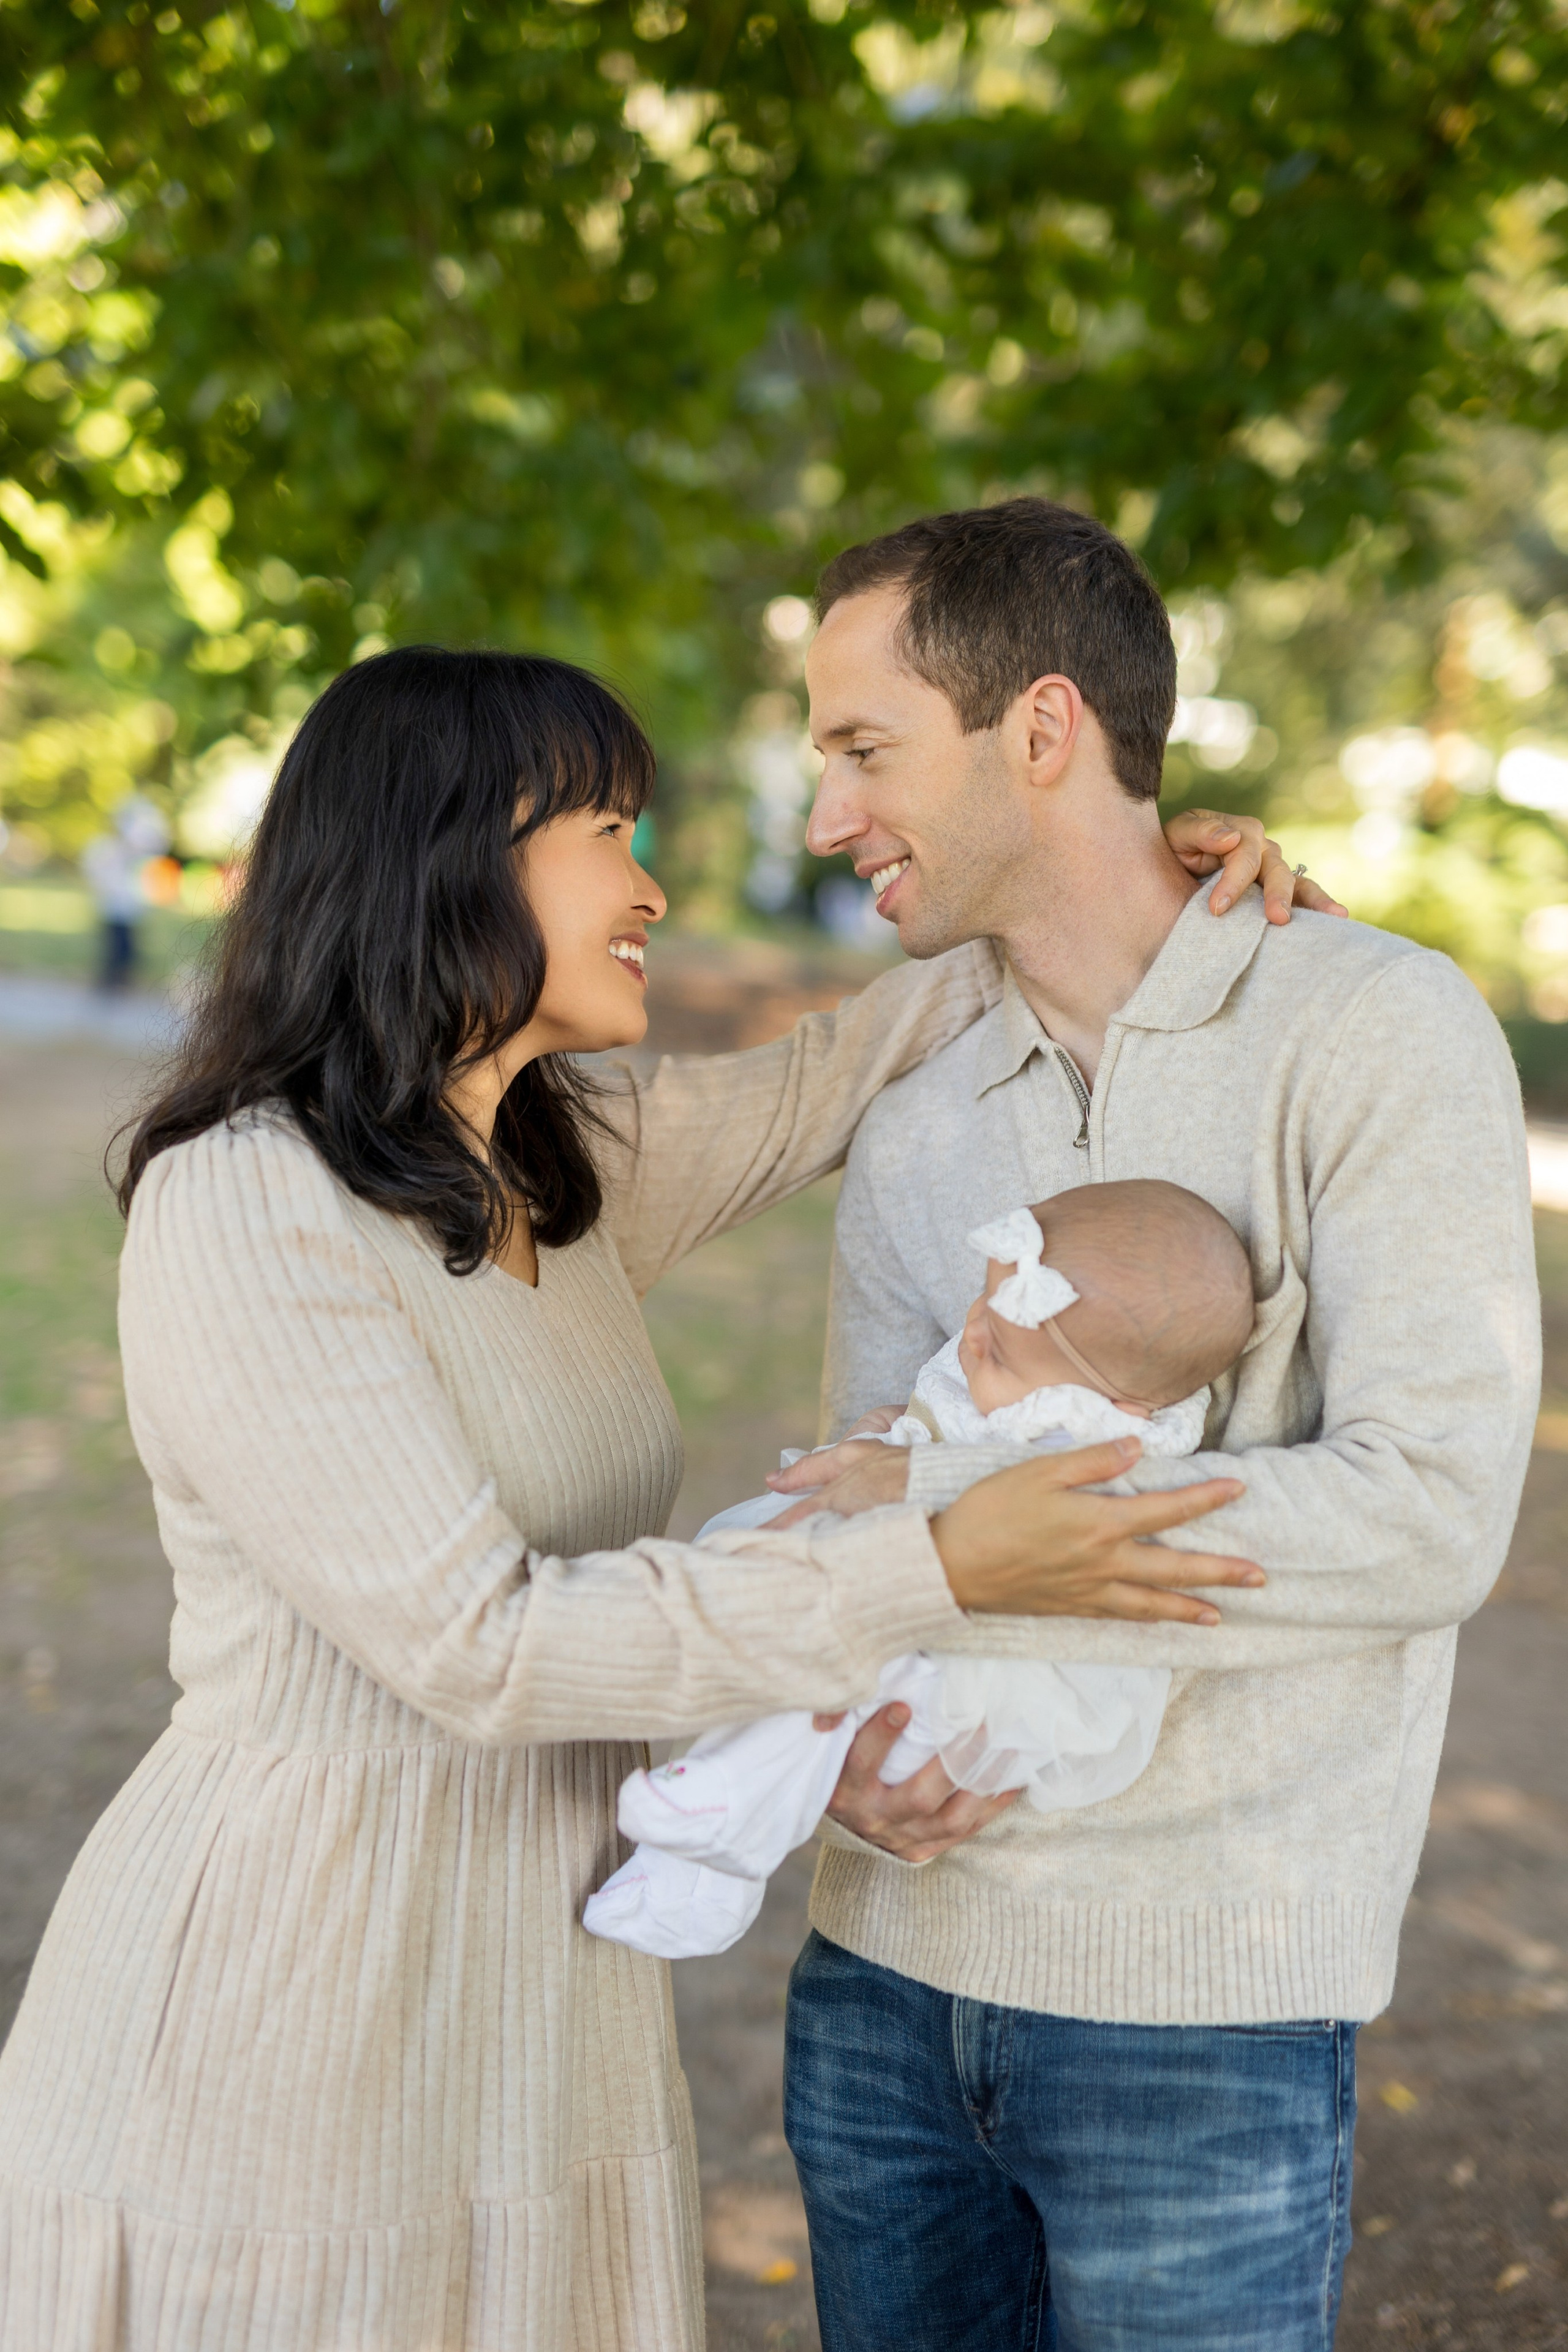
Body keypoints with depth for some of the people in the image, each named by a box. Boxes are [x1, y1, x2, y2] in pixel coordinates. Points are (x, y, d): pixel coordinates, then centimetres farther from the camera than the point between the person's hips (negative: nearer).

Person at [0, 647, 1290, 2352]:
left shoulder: (566, 1173, 5)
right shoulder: (238, 1218, -19)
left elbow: (817, 1086, 22)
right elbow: (481, 1643, -24)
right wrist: (938, 1574, -26)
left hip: (538, 2006, 8)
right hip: (275, 2049, -7)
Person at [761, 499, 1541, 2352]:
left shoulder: (1375, 1032, -9)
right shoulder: (914, 1138, 9)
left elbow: (1430, 1512, -18)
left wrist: (955, 1508, -18)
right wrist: (842, 1733, -15)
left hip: (1200, 2003, -5)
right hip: (887, 1978, 5)